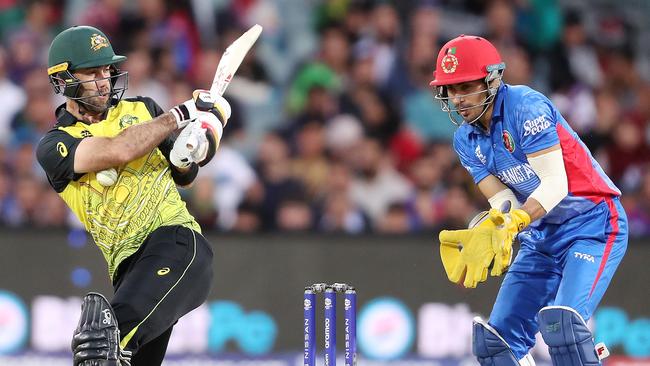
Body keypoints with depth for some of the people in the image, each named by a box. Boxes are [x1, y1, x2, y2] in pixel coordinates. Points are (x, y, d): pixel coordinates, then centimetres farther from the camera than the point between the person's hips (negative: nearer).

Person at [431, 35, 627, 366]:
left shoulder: (526, 106, -18)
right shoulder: (466, 140, 4)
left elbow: (555, 184, -24)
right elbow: (504, 202, -4)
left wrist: (510, 223, -35)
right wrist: (490, 231, -27)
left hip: (592, 224, -8)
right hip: (540, 236, 8)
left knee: (560, 322, -28)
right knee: (495, 340, -1)